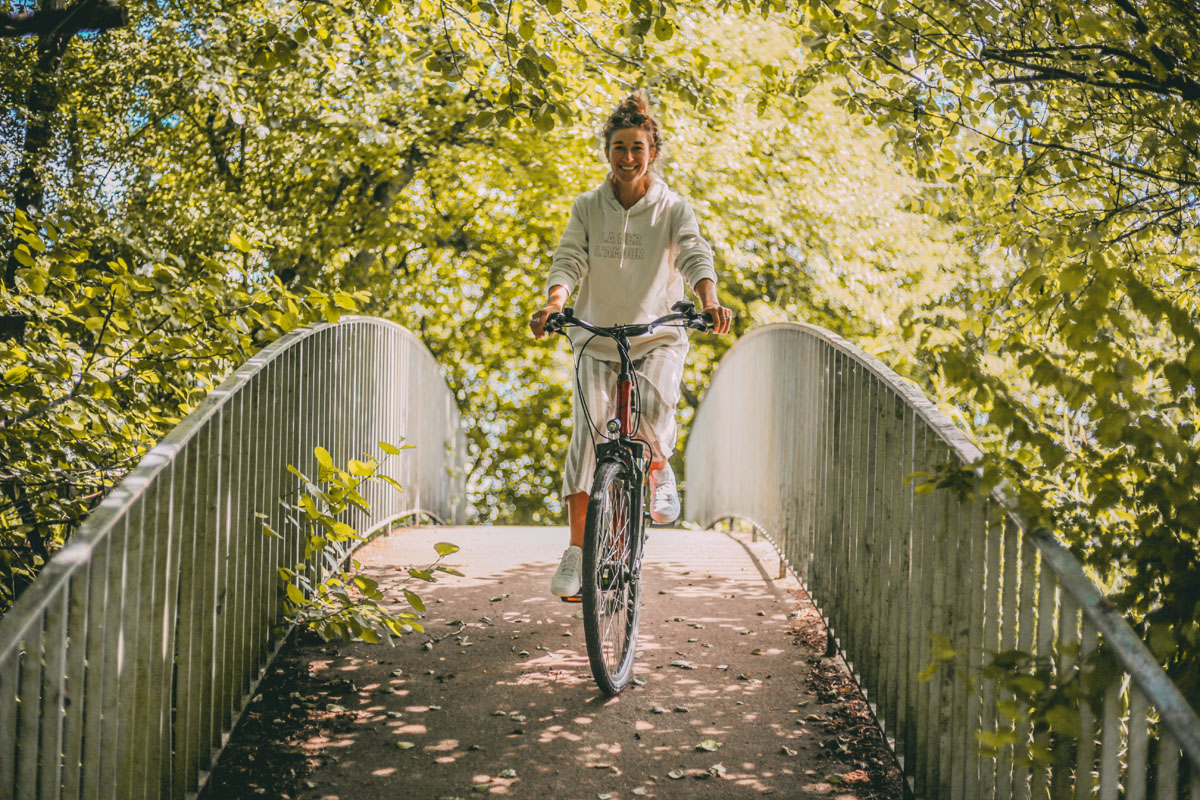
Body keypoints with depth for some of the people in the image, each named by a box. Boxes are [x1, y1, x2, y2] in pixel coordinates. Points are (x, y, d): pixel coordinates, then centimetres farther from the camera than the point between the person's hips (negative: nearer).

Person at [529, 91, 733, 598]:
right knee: (588, 435, -13)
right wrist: (554, 303, -28)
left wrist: (709, 300, -37)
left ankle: (658, 470, 8)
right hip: (597, 335, 1)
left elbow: (695, 256, -16)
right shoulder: (588, 207, 3)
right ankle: (576, 552, -8)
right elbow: (568, 261, -7)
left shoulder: (673, 208, -1)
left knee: (654, 409, -28)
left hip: (659, 336, -1)